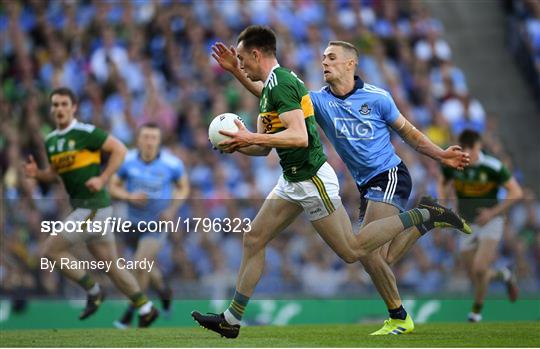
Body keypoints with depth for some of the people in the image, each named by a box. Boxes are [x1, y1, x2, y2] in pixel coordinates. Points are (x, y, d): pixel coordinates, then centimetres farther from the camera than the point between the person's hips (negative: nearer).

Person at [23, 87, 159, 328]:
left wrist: (102, 179, -19)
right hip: (81, 207, 8)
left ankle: (92, 291, 4)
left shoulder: (86, 132, -12)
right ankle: (145, 309, 19)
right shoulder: (50, 141, 12)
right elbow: (54, 173, 22)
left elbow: (119, 149, -12)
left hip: (93, 206, -8)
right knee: (110, 264, 11)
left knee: (51, 250, -9)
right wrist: (36, 173, 1)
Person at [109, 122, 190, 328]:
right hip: (134, 221, 3)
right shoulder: (127, 161, -13)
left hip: (158, 223, -3)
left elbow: (184, 187, 1)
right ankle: (163, 290, 52)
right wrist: (129, 196, -22)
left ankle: (130, 314, 1)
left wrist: (173, 208, -14)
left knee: (141, 265, -15)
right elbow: (113, 187, -2)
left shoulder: (172, 163, -16)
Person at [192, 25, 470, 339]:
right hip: (292, 181, 10)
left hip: (312, 180, -10)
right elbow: (264, 147, 17)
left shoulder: (280, 84, -19)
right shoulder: (272, 85, 13)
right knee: (253, 240, 7)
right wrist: (238, 144, -1)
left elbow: (299, 137, -31)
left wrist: (251, 138, -26)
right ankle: (232, 319, 11)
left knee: (352, 250, -3)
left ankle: (423, 215, 5)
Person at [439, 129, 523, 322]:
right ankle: (502, 274, 37)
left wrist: (492, 212, -18)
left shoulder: (492, 166, -19)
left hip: (490, 222, -4)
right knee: (476, 278, 3)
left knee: (480, 269, -20)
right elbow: (443, 183, 14)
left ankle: (477, 309, 4)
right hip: (466, 225, 4)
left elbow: (516, 192, -13)